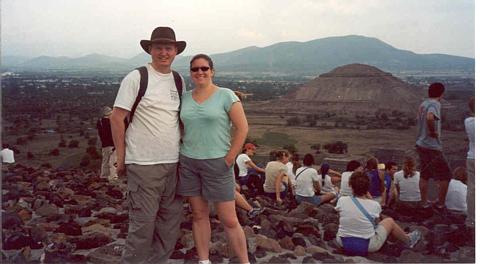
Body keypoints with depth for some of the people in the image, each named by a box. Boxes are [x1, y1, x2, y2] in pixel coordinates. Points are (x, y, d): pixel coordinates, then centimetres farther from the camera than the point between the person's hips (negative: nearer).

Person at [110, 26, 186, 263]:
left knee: (171, 221, 12)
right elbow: (116, 118, -6)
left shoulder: (179, 81, 11)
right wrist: (121, 157, -6)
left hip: (174, 163, 6)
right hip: (144, 164, -6)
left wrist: (182, 150, 12)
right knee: (143, 223, -2)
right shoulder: (136, 78, -6)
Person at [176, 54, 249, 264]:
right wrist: (181, 155, 7)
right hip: (188, 162, 4)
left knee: (229, 220, -1)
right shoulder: (184, 98, 7)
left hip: (217, 163, -4)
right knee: (199, 215, 11)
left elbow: (242, 128, -8)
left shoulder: (225, 95, -6)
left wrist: (229, 158, -10)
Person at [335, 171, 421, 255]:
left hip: (343, 243, 2)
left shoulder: (342, 201, -14)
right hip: (367, 246, -1)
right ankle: (408, 240, 43)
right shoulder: (375, 205, -16)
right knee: (389, 221, 19)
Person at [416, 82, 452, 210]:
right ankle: (440, 204, 11)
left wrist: (432, 131, 10)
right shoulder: (435, 104, -16)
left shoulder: (423, 104, 10)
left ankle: (424, 203, 22)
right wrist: (433, 132, -22)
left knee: (424, 175, 15)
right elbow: (430, 118, -36)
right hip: (432, 147, -9)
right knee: (445, 176, 4)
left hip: (421, 145, 9)